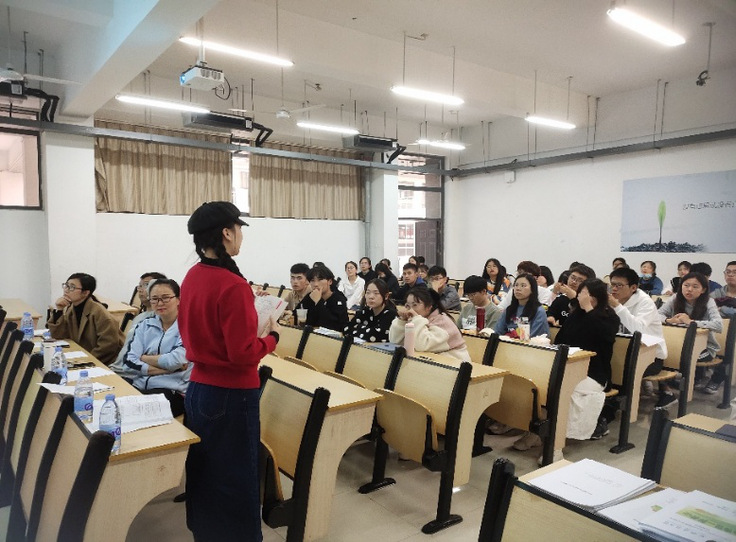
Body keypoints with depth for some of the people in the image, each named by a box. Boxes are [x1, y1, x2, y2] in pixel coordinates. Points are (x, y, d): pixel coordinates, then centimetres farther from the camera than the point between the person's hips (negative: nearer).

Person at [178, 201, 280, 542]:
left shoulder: (192, 277, 2)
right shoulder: (233, 285, -23)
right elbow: (244, 355, -24)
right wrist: (271, 337, -6)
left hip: (198, 386, 8)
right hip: (231, 395, -8)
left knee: (203, 471, 22)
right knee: (236, 479, 7)